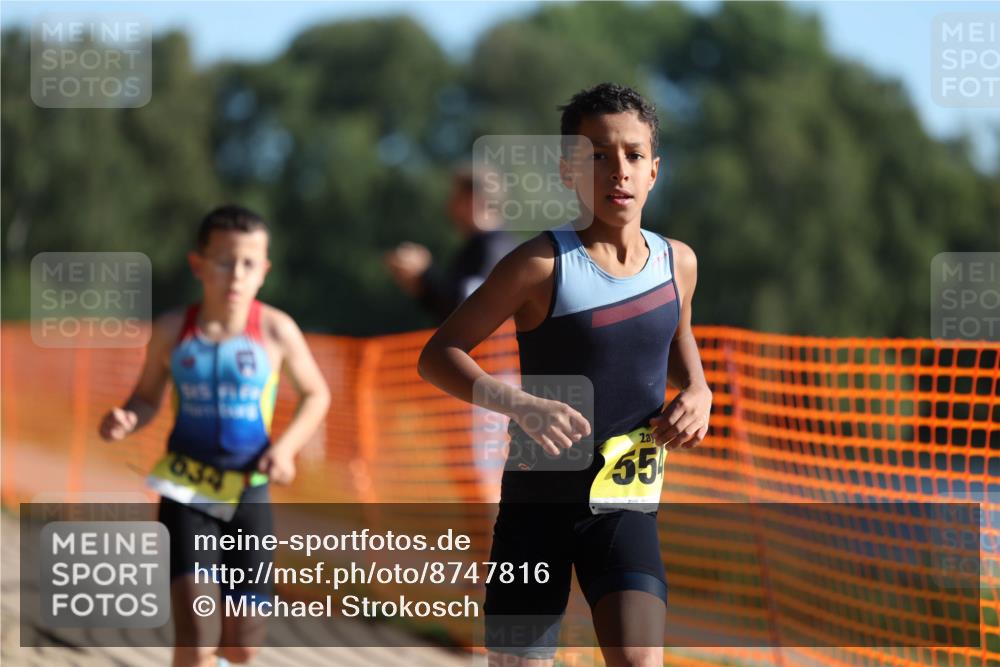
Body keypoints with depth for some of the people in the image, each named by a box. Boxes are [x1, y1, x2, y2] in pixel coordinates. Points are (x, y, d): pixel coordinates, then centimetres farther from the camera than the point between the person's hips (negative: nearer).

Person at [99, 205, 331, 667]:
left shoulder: (276, 330, -6)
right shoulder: (172, 330, -4)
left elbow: (316, 394, 6)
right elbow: (148, 397, 9)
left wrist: (286, 446, -10)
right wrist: (126, 421, -13)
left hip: (248, 494, 1)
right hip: (186, 495, -1)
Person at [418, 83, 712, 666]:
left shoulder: (677, 263, 3)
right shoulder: (542, 266, -11)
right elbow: (438, 356, -10)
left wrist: (698, 391, 4)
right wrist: (522, 405, -26)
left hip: (628, 505, 2)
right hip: (540, 495, -2)